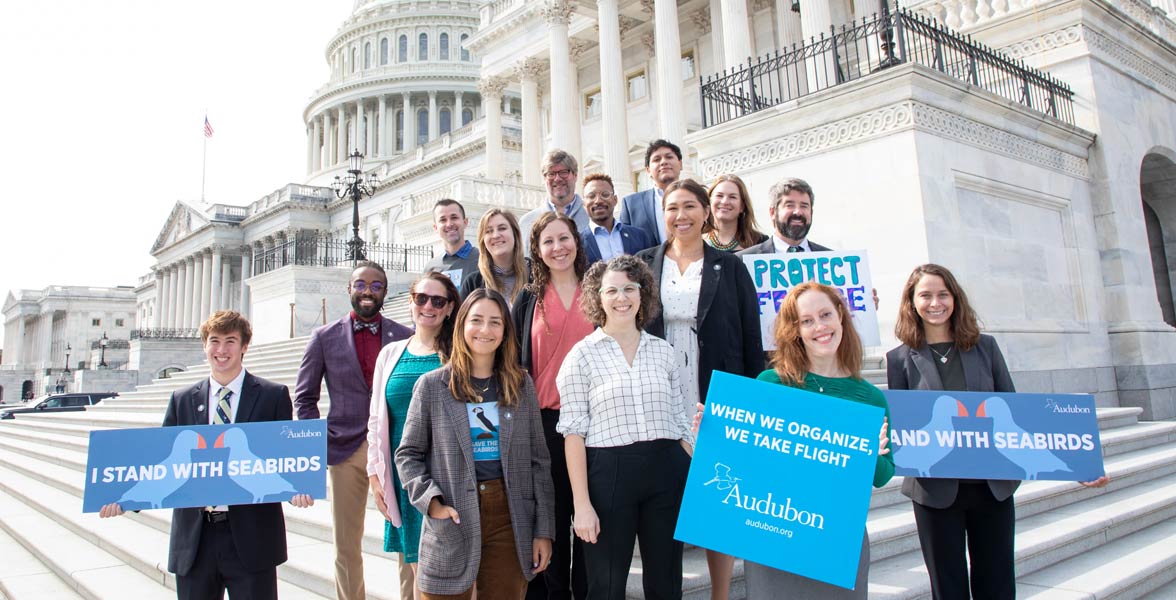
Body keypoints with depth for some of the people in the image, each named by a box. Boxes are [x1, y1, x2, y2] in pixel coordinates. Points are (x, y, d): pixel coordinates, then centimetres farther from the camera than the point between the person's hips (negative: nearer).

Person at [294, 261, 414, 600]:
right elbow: (305, 398, 8)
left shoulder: (405, 336, 3)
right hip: (345, 450, 1)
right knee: (346, 545, 11)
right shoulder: (325, 337, 5)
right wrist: (319, 445, -1)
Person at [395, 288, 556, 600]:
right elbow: (407, 454, 4)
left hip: (509, 519, 2)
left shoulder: (521, 384, 6)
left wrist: (544, 530, 2)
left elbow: (538, 459, 5)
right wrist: (431, 501, -12)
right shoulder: (432, 385, 1)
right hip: (452, 520, -1)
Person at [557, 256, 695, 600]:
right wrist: (582, 504, -10)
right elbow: (574, 432, -6)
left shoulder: (664, 351, 8)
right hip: (608, 473, -3)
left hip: (667, 472, 3)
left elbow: (678, 421, 13)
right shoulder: (582, 355, -2)